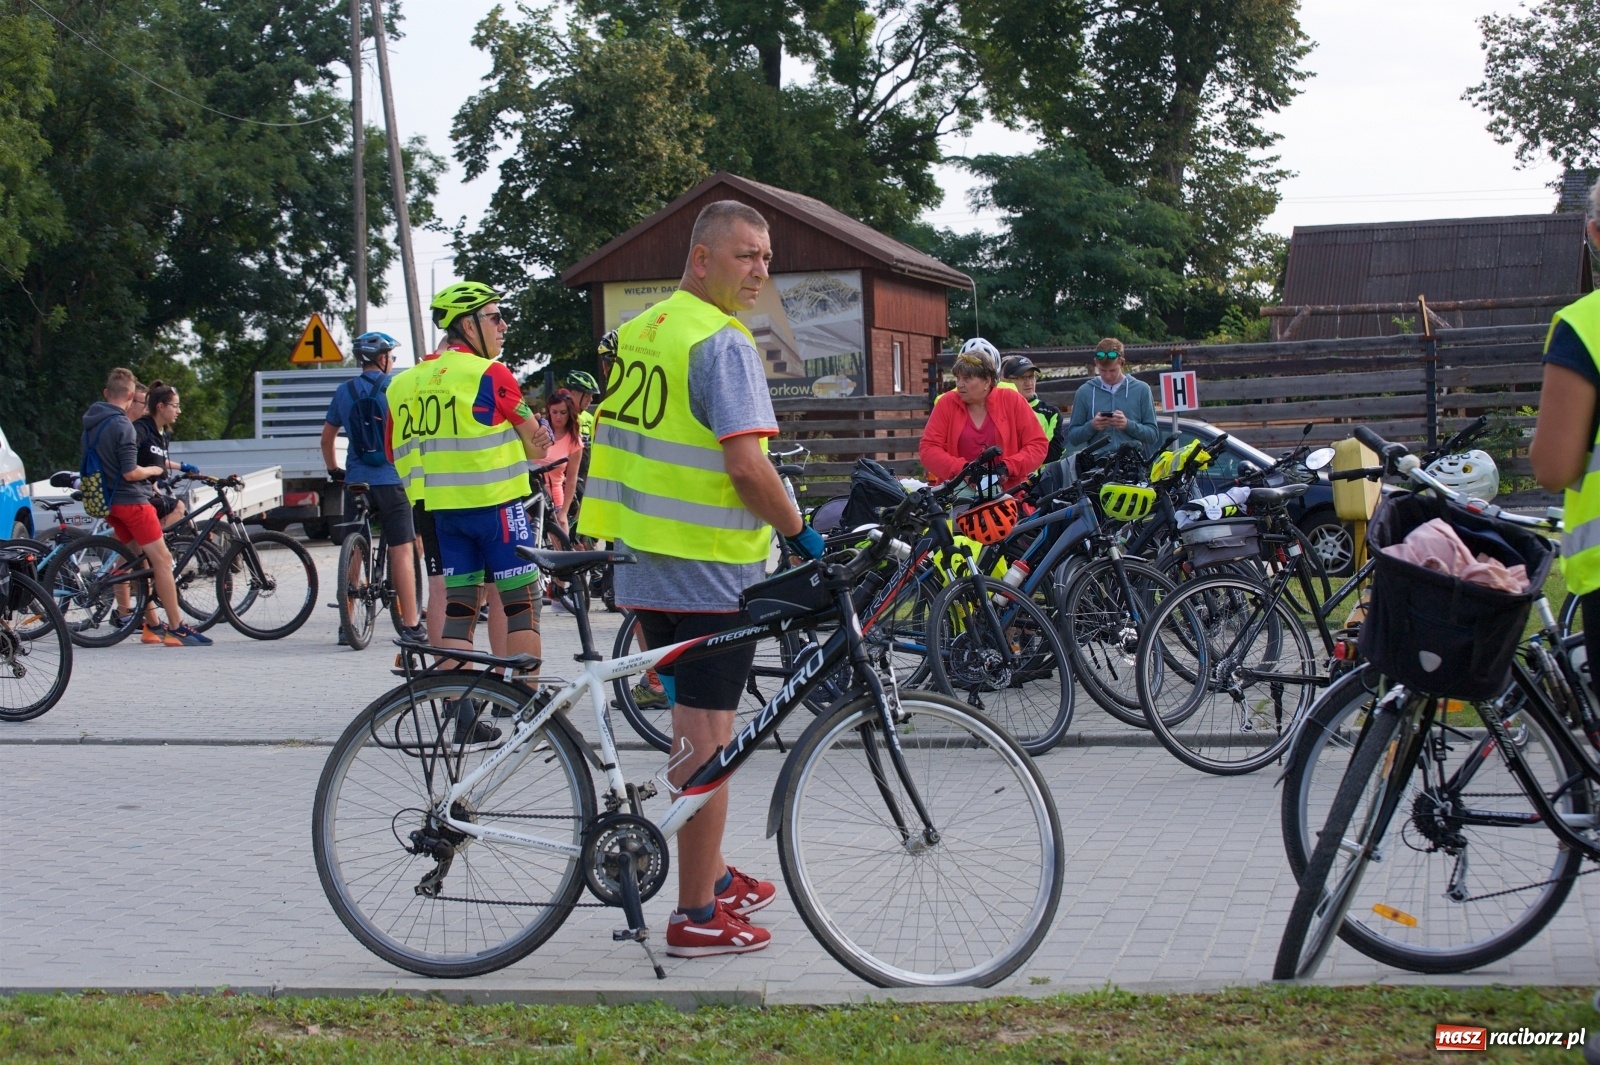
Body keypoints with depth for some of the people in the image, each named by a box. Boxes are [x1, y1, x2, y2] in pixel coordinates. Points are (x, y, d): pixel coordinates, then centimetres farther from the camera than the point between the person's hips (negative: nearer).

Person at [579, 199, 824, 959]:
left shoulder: (635, 333, 12)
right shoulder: (722, 342, -15)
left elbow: (613, 439, 18)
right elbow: (746, 466, -23)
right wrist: (800, 534, -10)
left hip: (642, 559, 9)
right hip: (710, 568, -9)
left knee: (690, 722, 20)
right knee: (708, 739, -2)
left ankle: (714, 877, 33)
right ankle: (698, 917, 3)